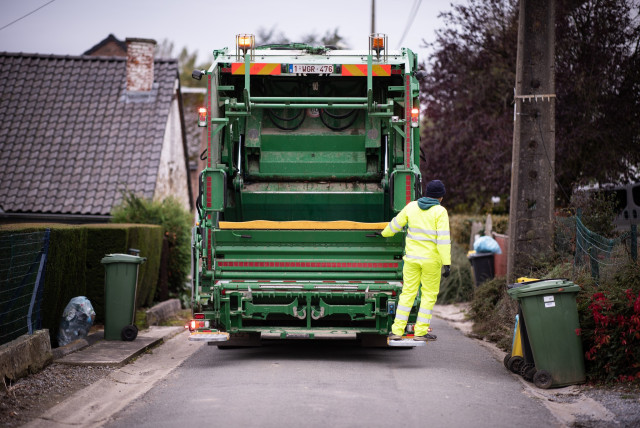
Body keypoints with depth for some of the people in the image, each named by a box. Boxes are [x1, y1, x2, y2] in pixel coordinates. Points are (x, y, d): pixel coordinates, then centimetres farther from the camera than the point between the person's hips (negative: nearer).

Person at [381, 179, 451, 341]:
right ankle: (420, 331, 6)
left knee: (408, 293, 8)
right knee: (429, 294, 7)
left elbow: (396, 223, 14)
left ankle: (397, 330, 5)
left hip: (412, 257, 4)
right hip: (431, 259, -4)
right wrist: (447, 263, -16)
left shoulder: (412, 206, 3)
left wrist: (384, 234, 34)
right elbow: (443, 238, -16)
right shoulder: (440, 212, -10)